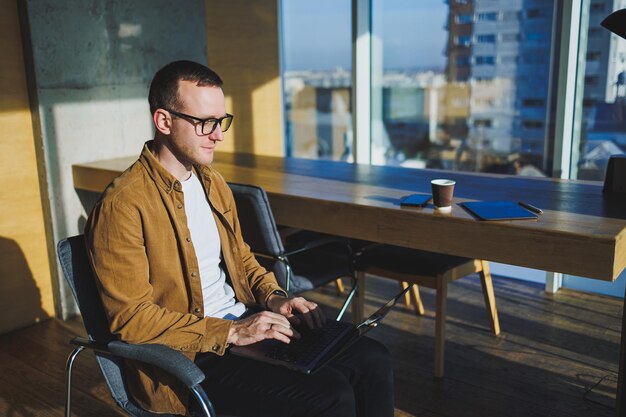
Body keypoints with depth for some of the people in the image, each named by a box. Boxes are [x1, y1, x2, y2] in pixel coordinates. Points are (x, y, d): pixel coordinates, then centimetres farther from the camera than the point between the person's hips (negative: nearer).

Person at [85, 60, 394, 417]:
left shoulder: (212, 181, 11)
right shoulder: (121, 206, -15)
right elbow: (131, 318, -16)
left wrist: (274, 297, 1)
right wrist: (230, 332, -19)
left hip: (243, 320, 8)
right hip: (187, 359, -7)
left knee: (372, 360, -7)